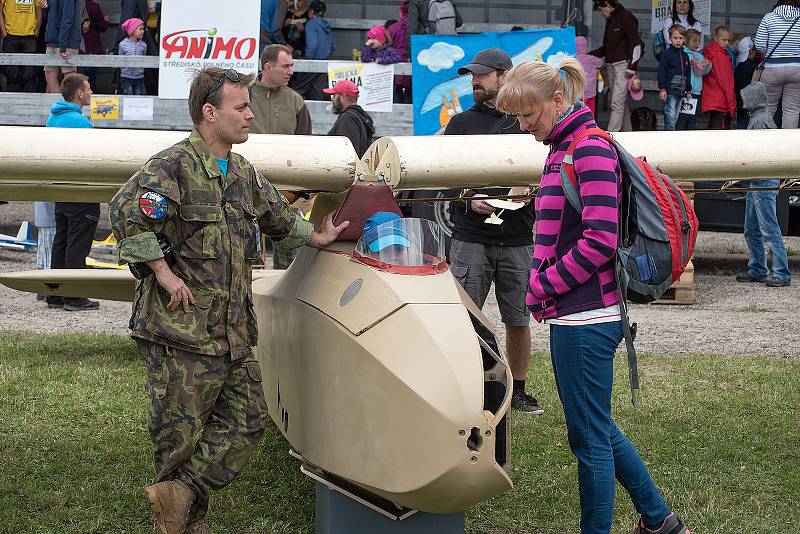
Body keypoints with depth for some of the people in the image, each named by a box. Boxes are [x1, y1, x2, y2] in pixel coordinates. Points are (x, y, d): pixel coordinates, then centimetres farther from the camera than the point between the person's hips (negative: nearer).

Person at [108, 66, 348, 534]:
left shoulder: (245, 174, 15)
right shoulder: (174, 166, -12)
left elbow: (276, 215, 34)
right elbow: (126, 211, -25)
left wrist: (314, 237, 37)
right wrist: (162, 271, -22)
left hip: (235, 332, 8)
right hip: (182, 329, -8)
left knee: (247, 420, 5)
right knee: (180, 432, 0)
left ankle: (182, 492, 3)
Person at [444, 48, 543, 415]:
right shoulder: (461, 124, 8)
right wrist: (469, 201, -10)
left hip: (517, 240, 1)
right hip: (470, 238, -1)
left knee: (519, 321, 7)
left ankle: (518, 390, 21)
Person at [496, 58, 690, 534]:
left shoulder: (591, 149, -14)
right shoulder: (563, 148, 15)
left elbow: (600, 241, -21)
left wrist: (542, 286, -13)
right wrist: (541, 286, 10)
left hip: (586, 317, -10)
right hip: (574, 315, 10)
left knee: (590, 437, -1)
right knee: (598, 428, 19)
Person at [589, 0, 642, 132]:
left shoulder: (626, 17, -8)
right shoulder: (609, 21, 18)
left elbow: (636, 44, -13)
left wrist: (632, 67, -18)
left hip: (623, 64, -9)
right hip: (610, 65, 9)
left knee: (617, 102, -14)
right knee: (622, 102, 9)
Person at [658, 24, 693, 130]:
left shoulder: (685, 56, 16)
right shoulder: (667, 53, -4)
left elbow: (688, 74, 21)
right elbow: (661, 72, -9)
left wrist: (688, 91, 18)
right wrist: (662, 89, -15)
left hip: (681, 92, 7)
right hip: (669, 91, -7)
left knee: (675, 118, 9)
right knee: (670, 116, -12)